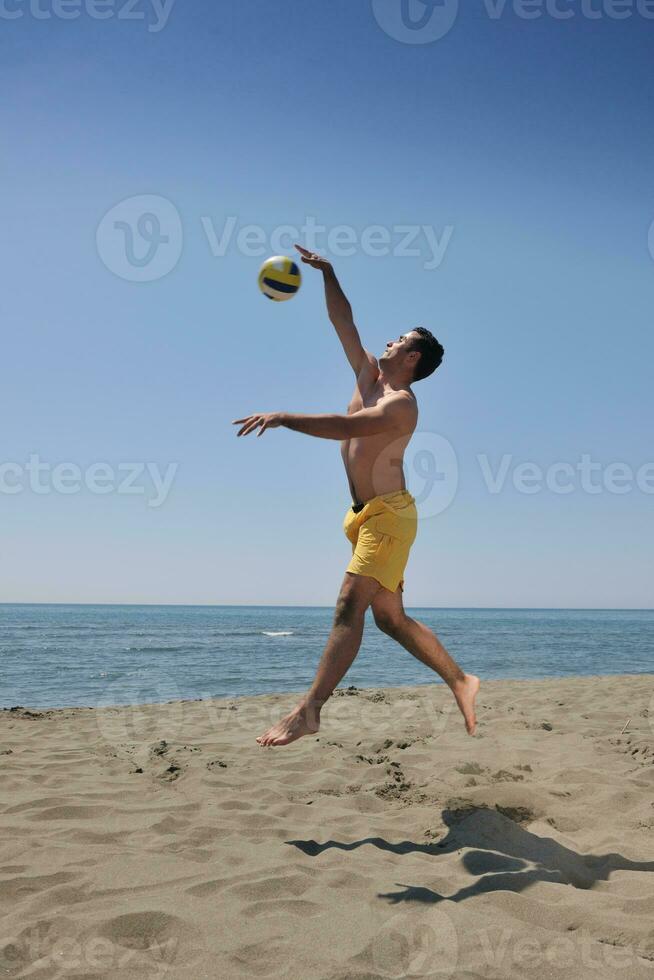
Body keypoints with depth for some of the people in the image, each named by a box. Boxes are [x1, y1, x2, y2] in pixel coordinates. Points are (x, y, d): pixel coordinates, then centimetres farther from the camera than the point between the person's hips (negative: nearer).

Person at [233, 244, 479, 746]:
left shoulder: (401, 403, -13)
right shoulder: (368, 375, 13)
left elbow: (346, 427, -29)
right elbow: (343, 322, 18)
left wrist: (283, 416, -32)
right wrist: (327, 273, 13)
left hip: (389, 513, -10)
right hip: (365, 514, 10)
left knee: (350, 605, -18)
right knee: (390, 615, 11)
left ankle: (309, 711, -22)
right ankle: (461, 681, 22)